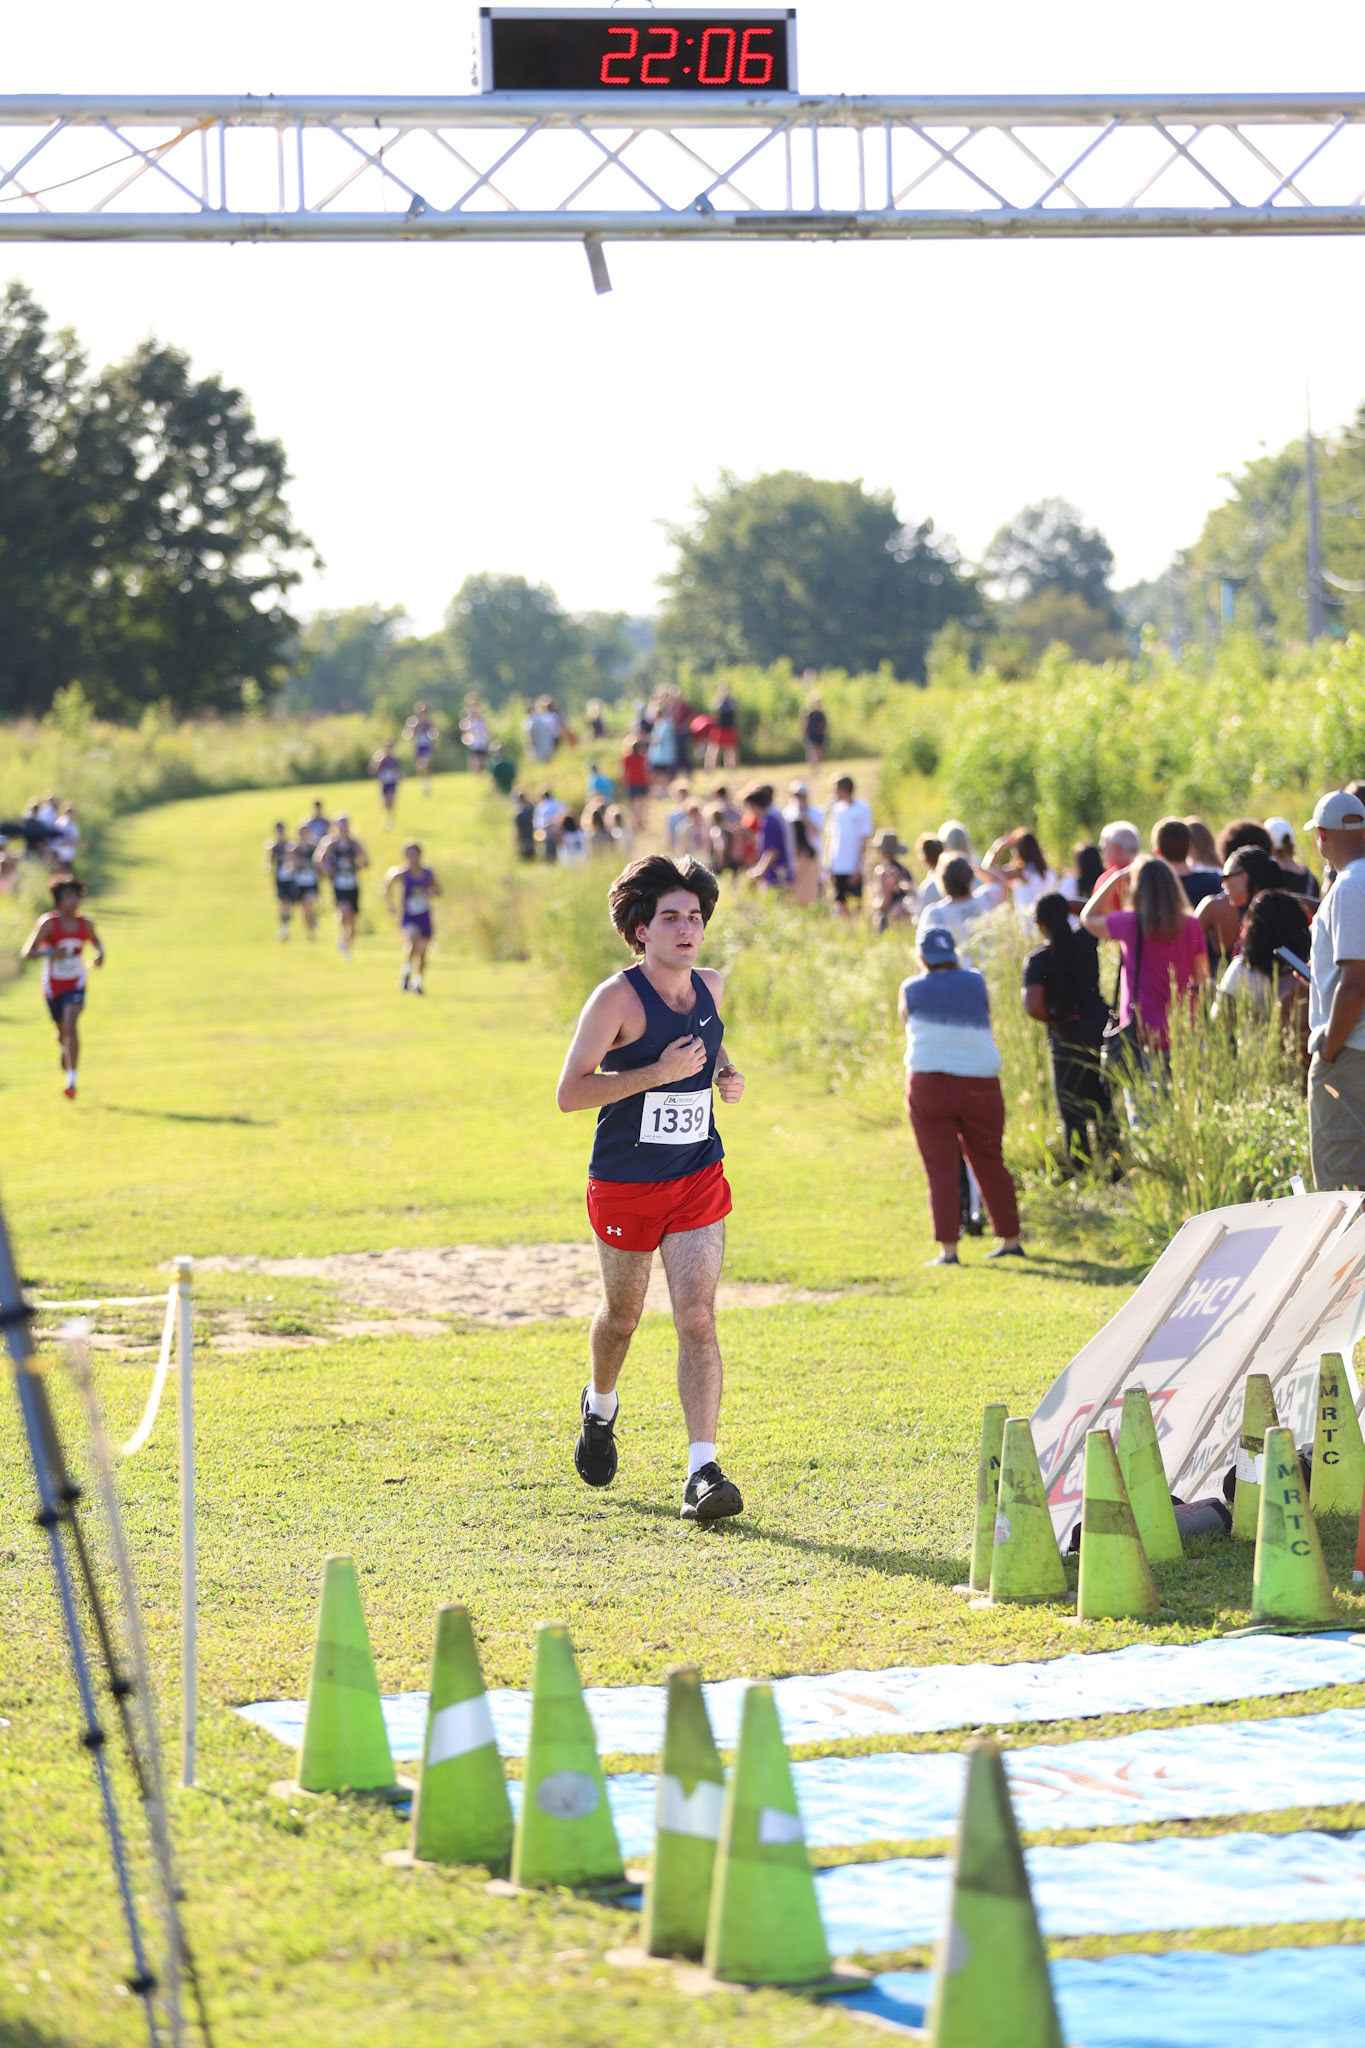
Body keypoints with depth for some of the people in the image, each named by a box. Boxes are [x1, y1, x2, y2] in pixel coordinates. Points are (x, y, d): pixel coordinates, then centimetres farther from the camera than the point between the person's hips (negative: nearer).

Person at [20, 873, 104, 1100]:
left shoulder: (85, 924, -7)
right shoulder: (48, 923, -17)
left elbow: (96, 941, 18)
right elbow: (26, 953, -23)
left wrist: (100, 953, -5)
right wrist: (50, 953, -41)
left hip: (76, 985, 0)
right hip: (53, 987, 0)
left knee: (71, 1026, -21)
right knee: (62, 1030, 16)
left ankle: (71, 1079, -22)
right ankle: (65, 1052, 54)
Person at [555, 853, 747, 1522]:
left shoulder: (710, 988, 3)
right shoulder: (617, 998, -15)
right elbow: (569, 1092, -19)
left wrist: (725, 1073, 5)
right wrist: (659, 1072, -27)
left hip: (699, 1178, 3)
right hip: (624, 1184, -3)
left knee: (698, 1318, -10)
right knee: (621, 1315, 16)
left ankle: (702, 1471, -14)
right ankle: (600, 1406, 49)